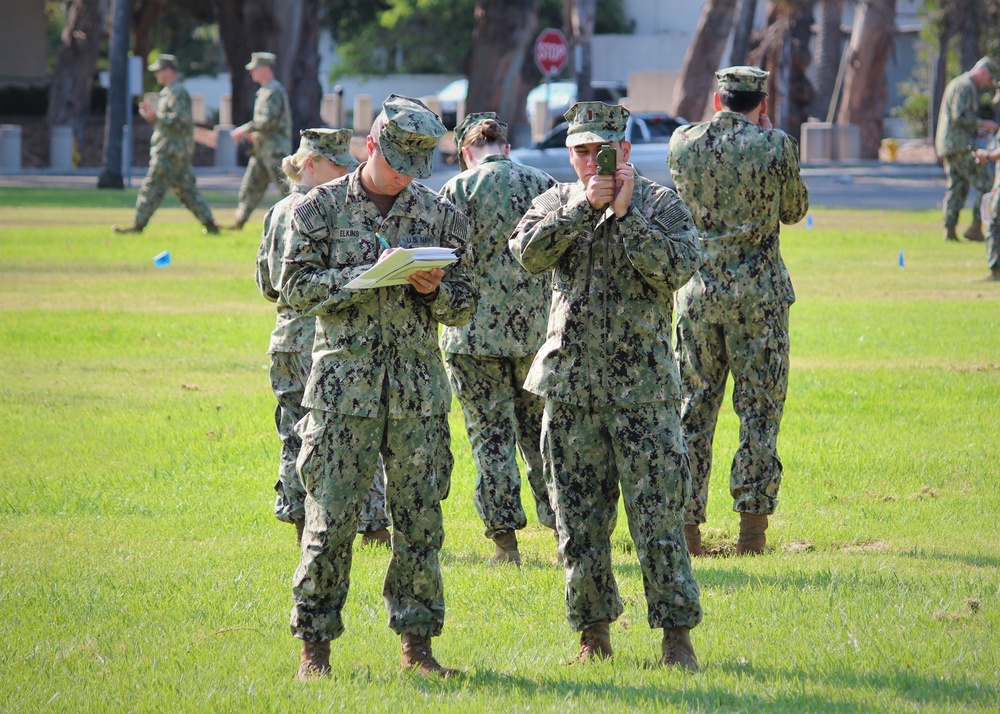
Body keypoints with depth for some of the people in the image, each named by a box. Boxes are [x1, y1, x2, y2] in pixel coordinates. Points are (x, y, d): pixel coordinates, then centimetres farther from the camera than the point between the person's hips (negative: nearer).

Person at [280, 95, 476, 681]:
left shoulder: (441, 214, 9)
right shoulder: (321, 207, 2)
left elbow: (466, 303, 12)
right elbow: (297, 286, -4)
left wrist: (434, 289, -10)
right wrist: (369, 275, -16)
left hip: (420, 390, 2)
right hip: (343, 387, -2)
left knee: (420, 519, 3)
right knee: (330, 518, -4)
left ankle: (418, 642, 11)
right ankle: (315, 644, 3)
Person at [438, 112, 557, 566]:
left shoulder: (460, 189, -6)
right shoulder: (544, 185, 5)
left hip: (477, 331, -3)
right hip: (537, 329, 3)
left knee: (491, 434, 2)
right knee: (540, 432, 14)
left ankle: (504, 540, 0)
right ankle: (564, 526, 14)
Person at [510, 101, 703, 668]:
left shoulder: (662, 204, 2)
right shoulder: (557, 202, 10)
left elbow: (678, 268, -14)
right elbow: (528, 253, -8)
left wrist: (625, 214, -14)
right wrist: (584, 207, -14)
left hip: (642, 386, -3)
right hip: (571, 386, 3)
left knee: (658, 514, -7)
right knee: (580, 520, 6)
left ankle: (678, 633, -1)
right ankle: (594, 632, 17)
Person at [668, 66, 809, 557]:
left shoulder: (683, 143, 0)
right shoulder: (775, 147, -8)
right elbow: (795, 210, 8)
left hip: (697, 291, 2)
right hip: (758, 294, -2)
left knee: (693, 410, 8)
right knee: (760, 410, 4)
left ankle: (686, 526, 7)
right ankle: (752, 529, 0)